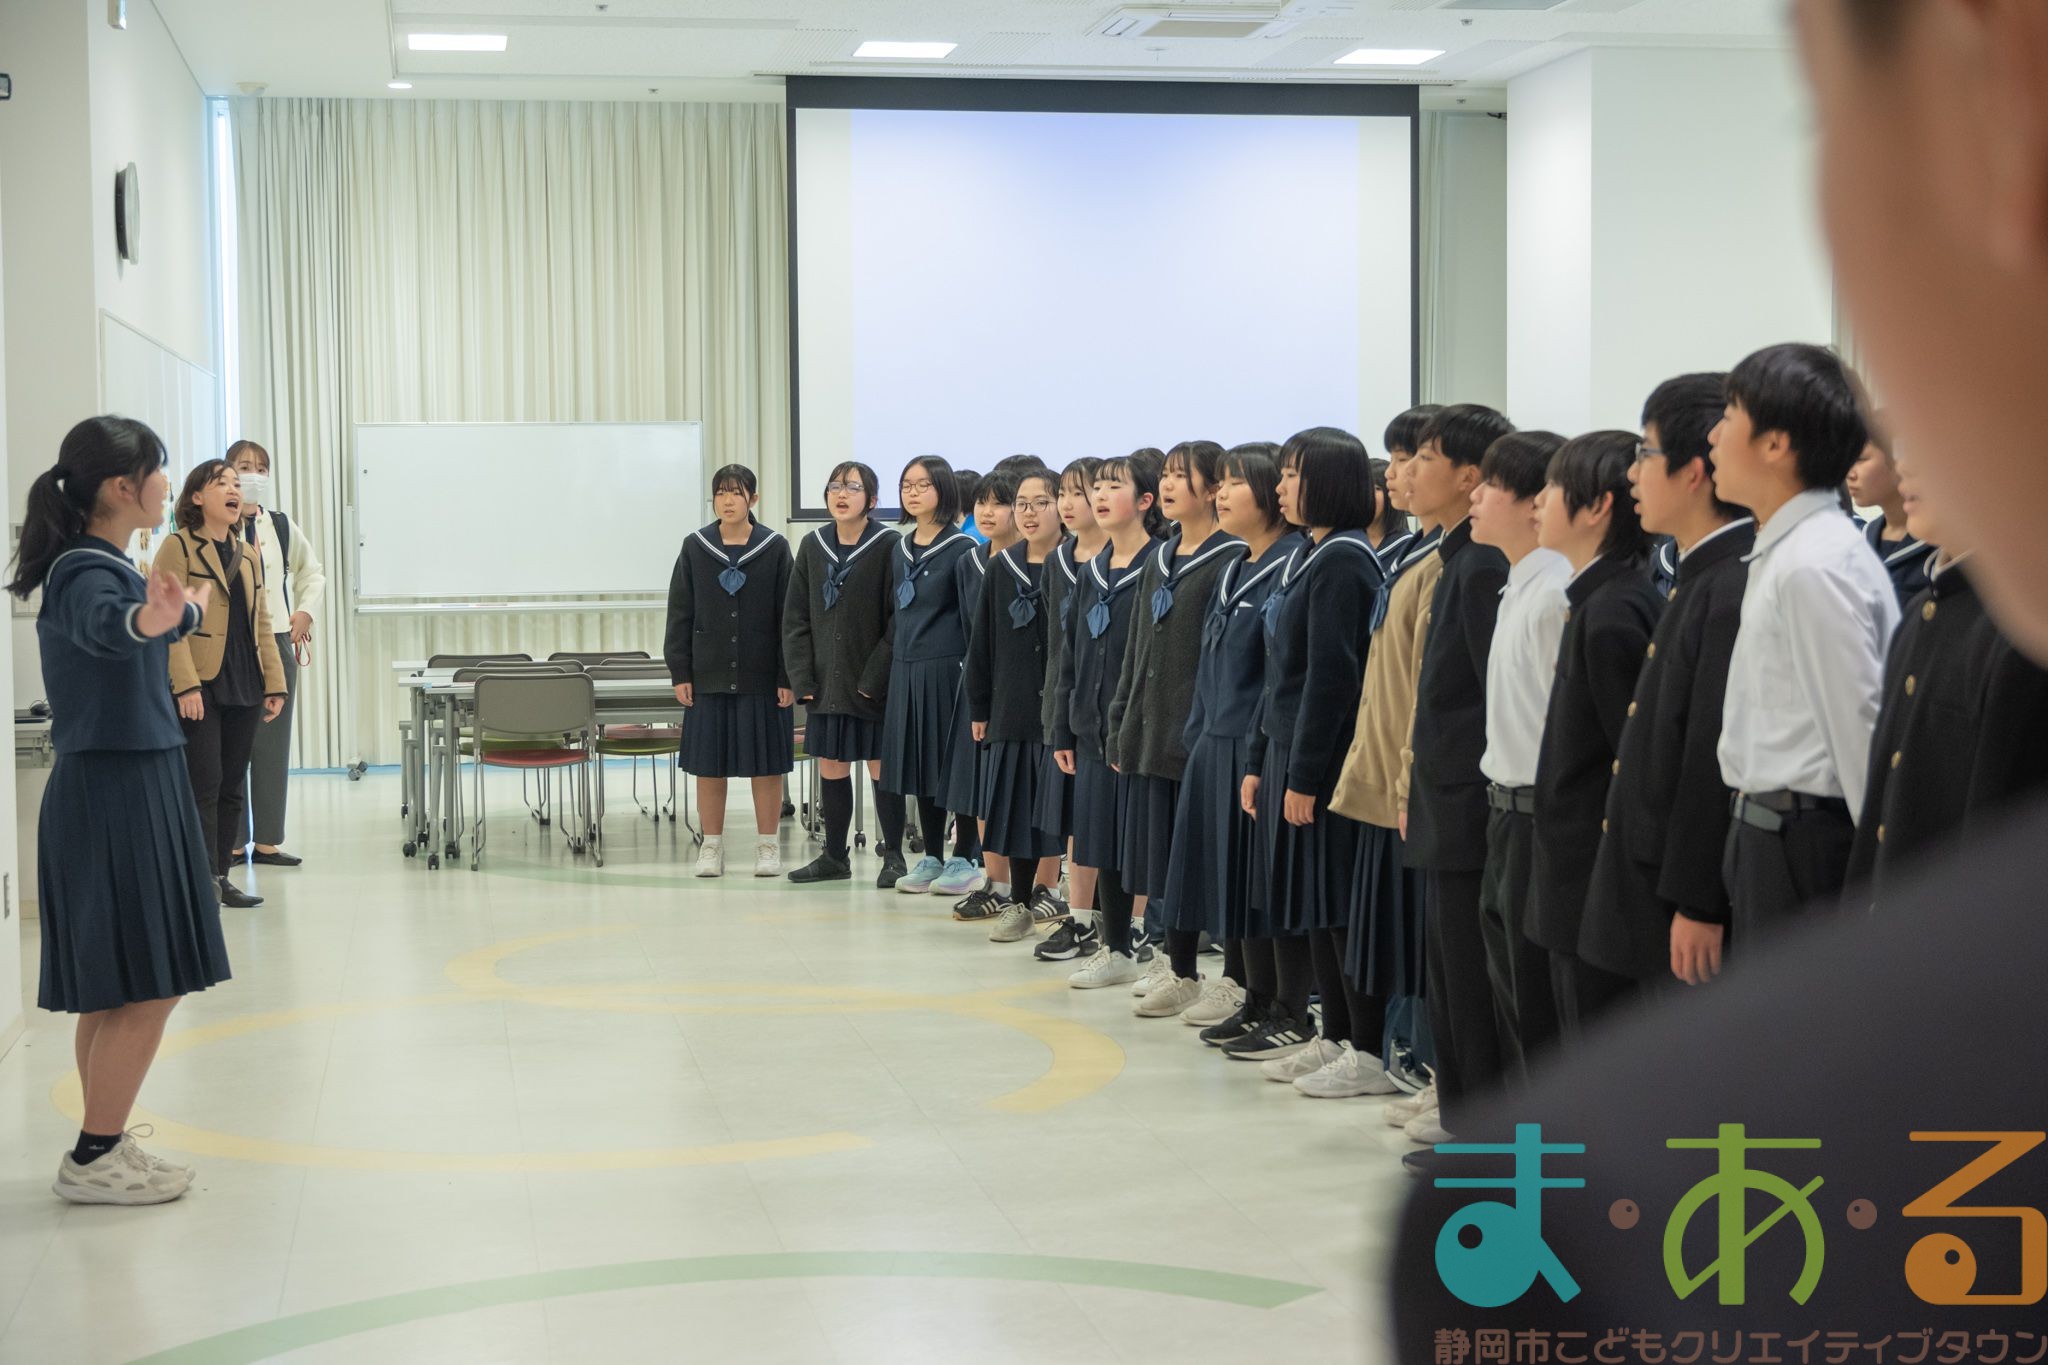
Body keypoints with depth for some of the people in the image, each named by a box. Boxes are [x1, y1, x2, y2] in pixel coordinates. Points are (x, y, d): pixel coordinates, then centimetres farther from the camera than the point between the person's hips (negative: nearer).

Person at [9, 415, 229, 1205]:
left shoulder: (110, 566, 11)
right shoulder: (86, 573, -17)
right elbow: (101, 624, -44)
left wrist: (185, 611, 57)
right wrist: (147, 620, -66)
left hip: (133, 790, 10)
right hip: (118, 794, -10)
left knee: (118, 992, 13)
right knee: (145, 990, -5)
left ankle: (103, 1147, 20)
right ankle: (94, 1160, 2)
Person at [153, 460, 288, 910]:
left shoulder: (248, 555, 17)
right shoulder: (178, 547, -4)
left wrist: (274, 683, 10)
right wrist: (185, 684, -19)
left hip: (244, 687, 7)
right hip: (201, 687, -7)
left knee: (233, 786, 9)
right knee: (204, 784, -7)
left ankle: (221, 877, 15)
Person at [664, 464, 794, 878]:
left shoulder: (775, 549, 0)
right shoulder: (695, 548, 4)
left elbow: (788, 616, -1)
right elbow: (680, 615, 6)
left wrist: (788, 677, -5)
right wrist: (680, 672, 0)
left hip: (761, 674, -1)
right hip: (709, 674, 1)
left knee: (765, 761, 3)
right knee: (709, 762, 5)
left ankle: (768, 845, 13)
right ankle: (712, 846, 15)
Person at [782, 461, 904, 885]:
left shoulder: (887, 546, -7)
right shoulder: (813, 546, 7)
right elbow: (795, 619, 8)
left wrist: (875, 678, -15)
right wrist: (802, 678, -1)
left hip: (873, 685, -5)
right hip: (825, 683, 5)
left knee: (882, 768, 1)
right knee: (830, 768, 11)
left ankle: (893, 857, 12)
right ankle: (834, 857, 22)